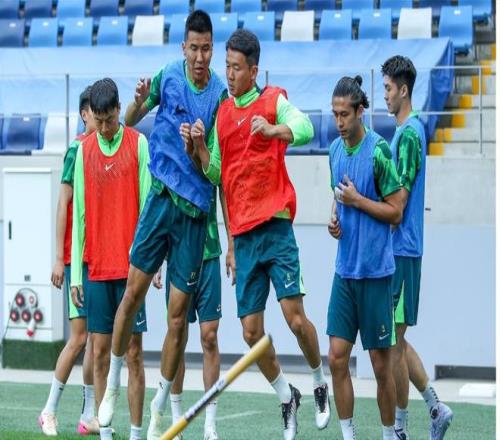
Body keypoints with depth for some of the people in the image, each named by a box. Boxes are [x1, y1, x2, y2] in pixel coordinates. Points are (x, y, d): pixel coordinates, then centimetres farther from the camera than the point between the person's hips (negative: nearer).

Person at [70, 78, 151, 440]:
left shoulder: (139, 145, -1)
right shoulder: (84, 151, 8)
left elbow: (147, 205, -3)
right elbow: (79, 213, 9)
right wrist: (75, 272, 5)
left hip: (130, 265, -3)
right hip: (96, 268, 3)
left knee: (133, 352, -1)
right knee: (100, 352, 4)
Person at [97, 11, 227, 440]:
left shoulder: (221, 94, -5)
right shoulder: (168, 77, 0)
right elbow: (129, 120, 10)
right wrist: (139, 102, -10)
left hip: (196, 209, -1)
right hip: (161, 196, 1)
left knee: (178, 312, 2)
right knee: (134, 289, -2)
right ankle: (112, 386, 16)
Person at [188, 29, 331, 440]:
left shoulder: (274, 101, -2)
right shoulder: (222, 114, 13)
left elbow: (305, 129, -20)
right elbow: (215, 173, 17)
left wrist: (272, 130, -37)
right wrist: (200, 147, -1)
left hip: (275, 226, -5)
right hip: (242, 234, 5)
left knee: (295, 318, -9)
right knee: (251, 331, 2)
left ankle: (320, 385, 15)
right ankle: (287, 397, 20)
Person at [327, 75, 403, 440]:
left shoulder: (379, 151, -13)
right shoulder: (335, 150, 8)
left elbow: (396, 212, -10)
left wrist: (357, 200, -17)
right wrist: (334, 217, 3)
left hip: (376, 272, -6)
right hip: (345, 270, 6)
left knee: (381, 364, 3)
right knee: (337, 357, 2)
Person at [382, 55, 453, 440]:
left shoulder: (408, 135, -15)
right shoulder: (410, 130, 14)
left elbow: (398, 203, -18)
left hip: (401, 251, -10)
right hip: (400, 249, 10)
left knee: (394, 343, -3)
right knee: (397, 341, 14)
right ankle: (436, 407, 16)